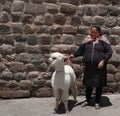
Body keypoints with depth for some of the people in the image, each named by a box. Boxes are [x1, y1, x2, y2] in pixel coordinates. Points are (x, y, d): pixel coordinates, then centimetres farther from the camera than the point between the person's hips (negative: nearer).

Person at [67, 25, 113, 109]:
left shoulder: (103, 41, -4)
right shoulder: (87, 40, 6)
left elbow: (109, 51, -7)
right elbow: (81, 50, 11)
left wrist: (103, 60, -17)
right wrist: (74, 55, -5)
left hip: (99, 67, -3)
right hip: (89, 67, 3)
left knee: (99, 85, 6)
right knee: (88, 84, 12)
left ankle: (97, 102, 22)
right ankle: (87, 101, 29)